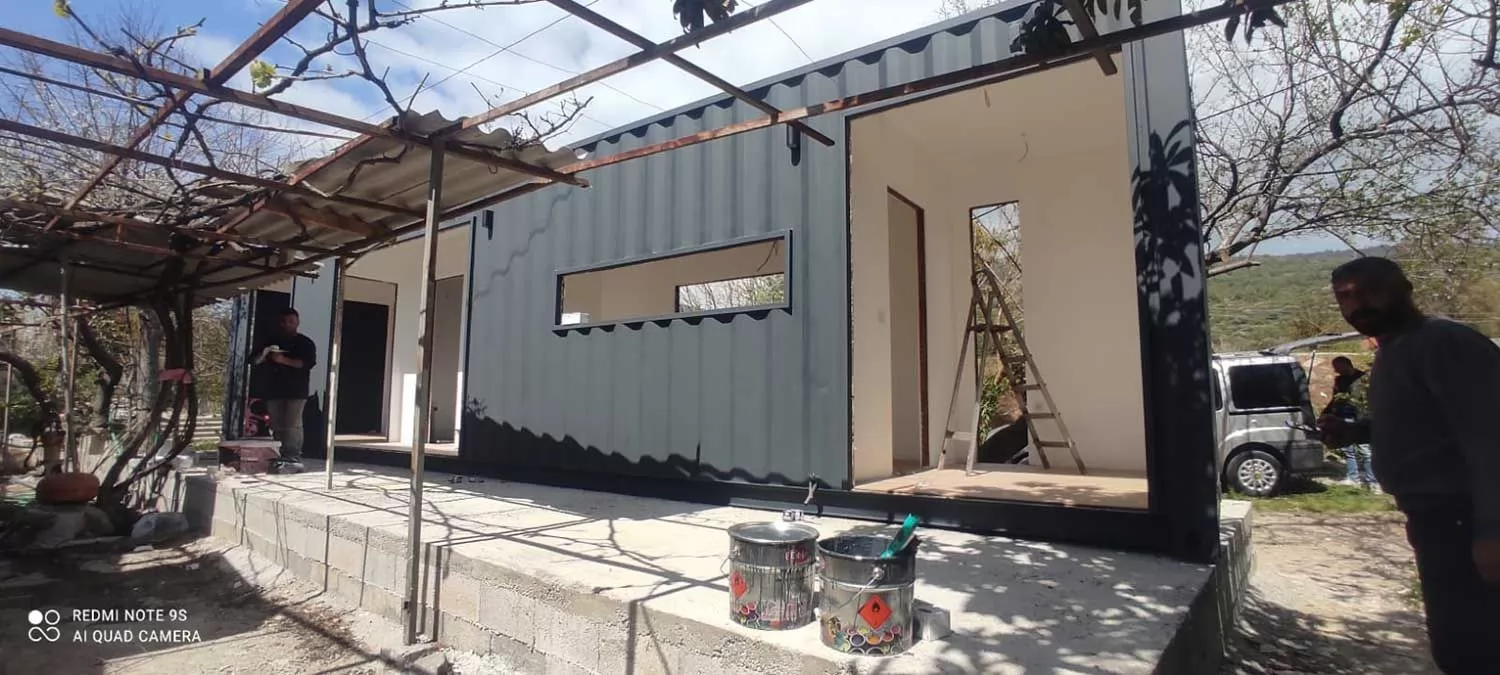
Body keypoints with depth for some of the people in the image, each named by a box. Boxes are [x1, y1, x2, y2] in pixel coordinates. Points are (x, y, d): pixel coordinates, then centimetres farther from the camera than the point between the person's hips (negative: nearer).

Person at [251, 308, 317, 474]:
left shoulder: (305, 343, 4)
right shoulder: (272, 341, 20)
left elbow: (309, 363, -10)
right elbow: (256, 360, 18)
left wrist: (284, 360, -19)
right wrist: (264, 355, -4)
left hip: (296, 391, -5)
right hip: (274, 390, 5)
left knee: (293, 426, -11)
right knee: (277, 427, 6)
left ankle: (294, 460, -13)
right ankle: (278, 459, 11)